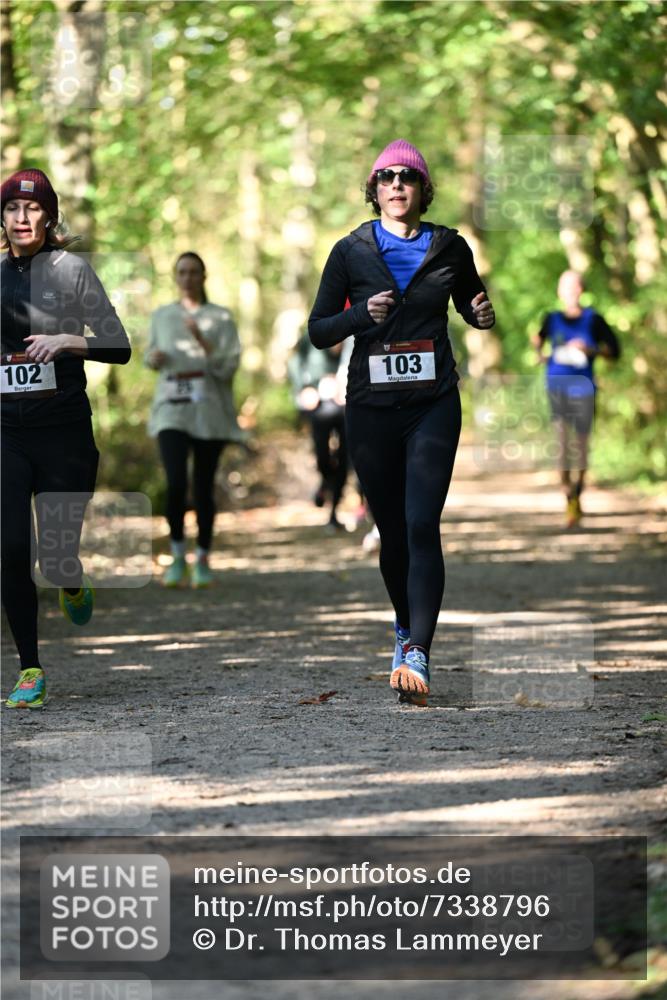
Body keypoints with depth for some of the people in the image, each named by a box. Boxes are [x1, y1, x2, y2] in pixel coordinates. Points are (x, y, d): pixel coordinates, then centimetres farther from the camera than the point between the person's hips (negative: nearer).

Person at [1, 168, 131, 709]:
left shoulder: (71, 270, -1)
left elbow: (119, 347, -3)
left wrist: (66, 341, -17)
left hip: (64, 430, -3)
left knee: (57, 555, -4)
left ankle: (73, 584, 35)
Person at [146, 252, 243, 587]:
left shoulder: (220, 318, 3)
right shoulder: (162, 316, 11)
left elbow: (228, 366, -5)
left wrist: (201, 341, -19)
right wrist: (154, 358, 2)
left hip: (209, 412, -1)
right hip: (172, 410, 1)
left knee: (204, 487, 2)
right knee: (176, 484, -15)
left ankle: (203, 560, 16)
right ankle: (177, 558, 0)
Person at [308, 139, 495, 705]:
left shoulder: (449, 248, 4)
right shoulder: (352, 251, 3)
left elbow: (470, 302, 22)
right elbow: (318, 330, 4)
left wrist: (483, 314, -2)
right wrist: (362, 314, -15)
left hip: (433, 404, -1)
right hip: (371, 406, 1)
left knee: (422, 525, -15)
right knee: (391, 530, 9)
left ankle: (416, 654, -22)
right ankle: (406, 626, 33)